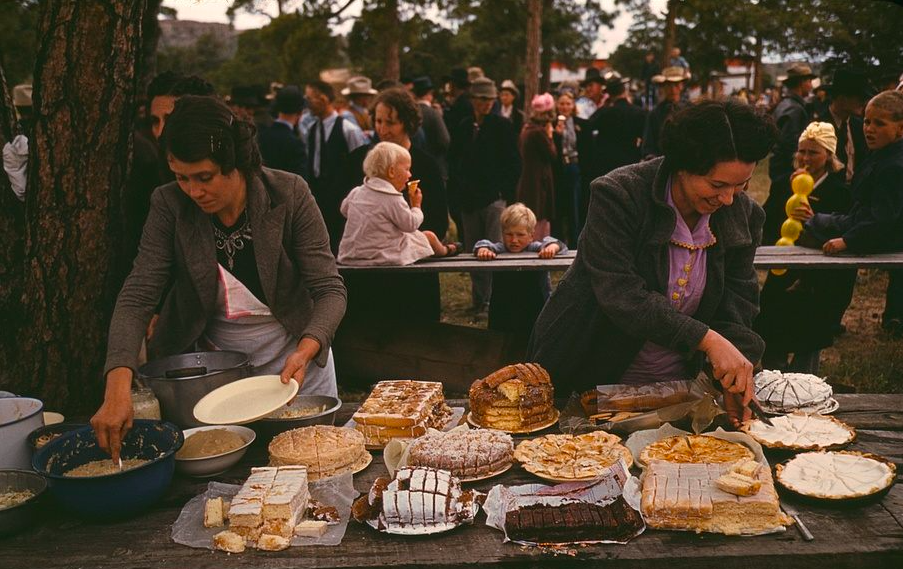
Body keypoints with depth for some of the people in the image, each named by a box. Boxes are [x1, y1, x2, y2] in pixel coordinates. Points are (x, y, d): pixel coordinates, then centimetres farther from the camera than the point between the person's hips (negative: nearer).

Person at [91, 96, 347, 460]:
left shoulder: (289, 194, -19)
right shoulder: (170, 205, -15)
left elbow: (330, 290, -18)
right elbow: (137, 297, -19)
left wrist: (305, 352, -37)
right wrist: (118, 387, -35)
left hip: (297, 357, -1)